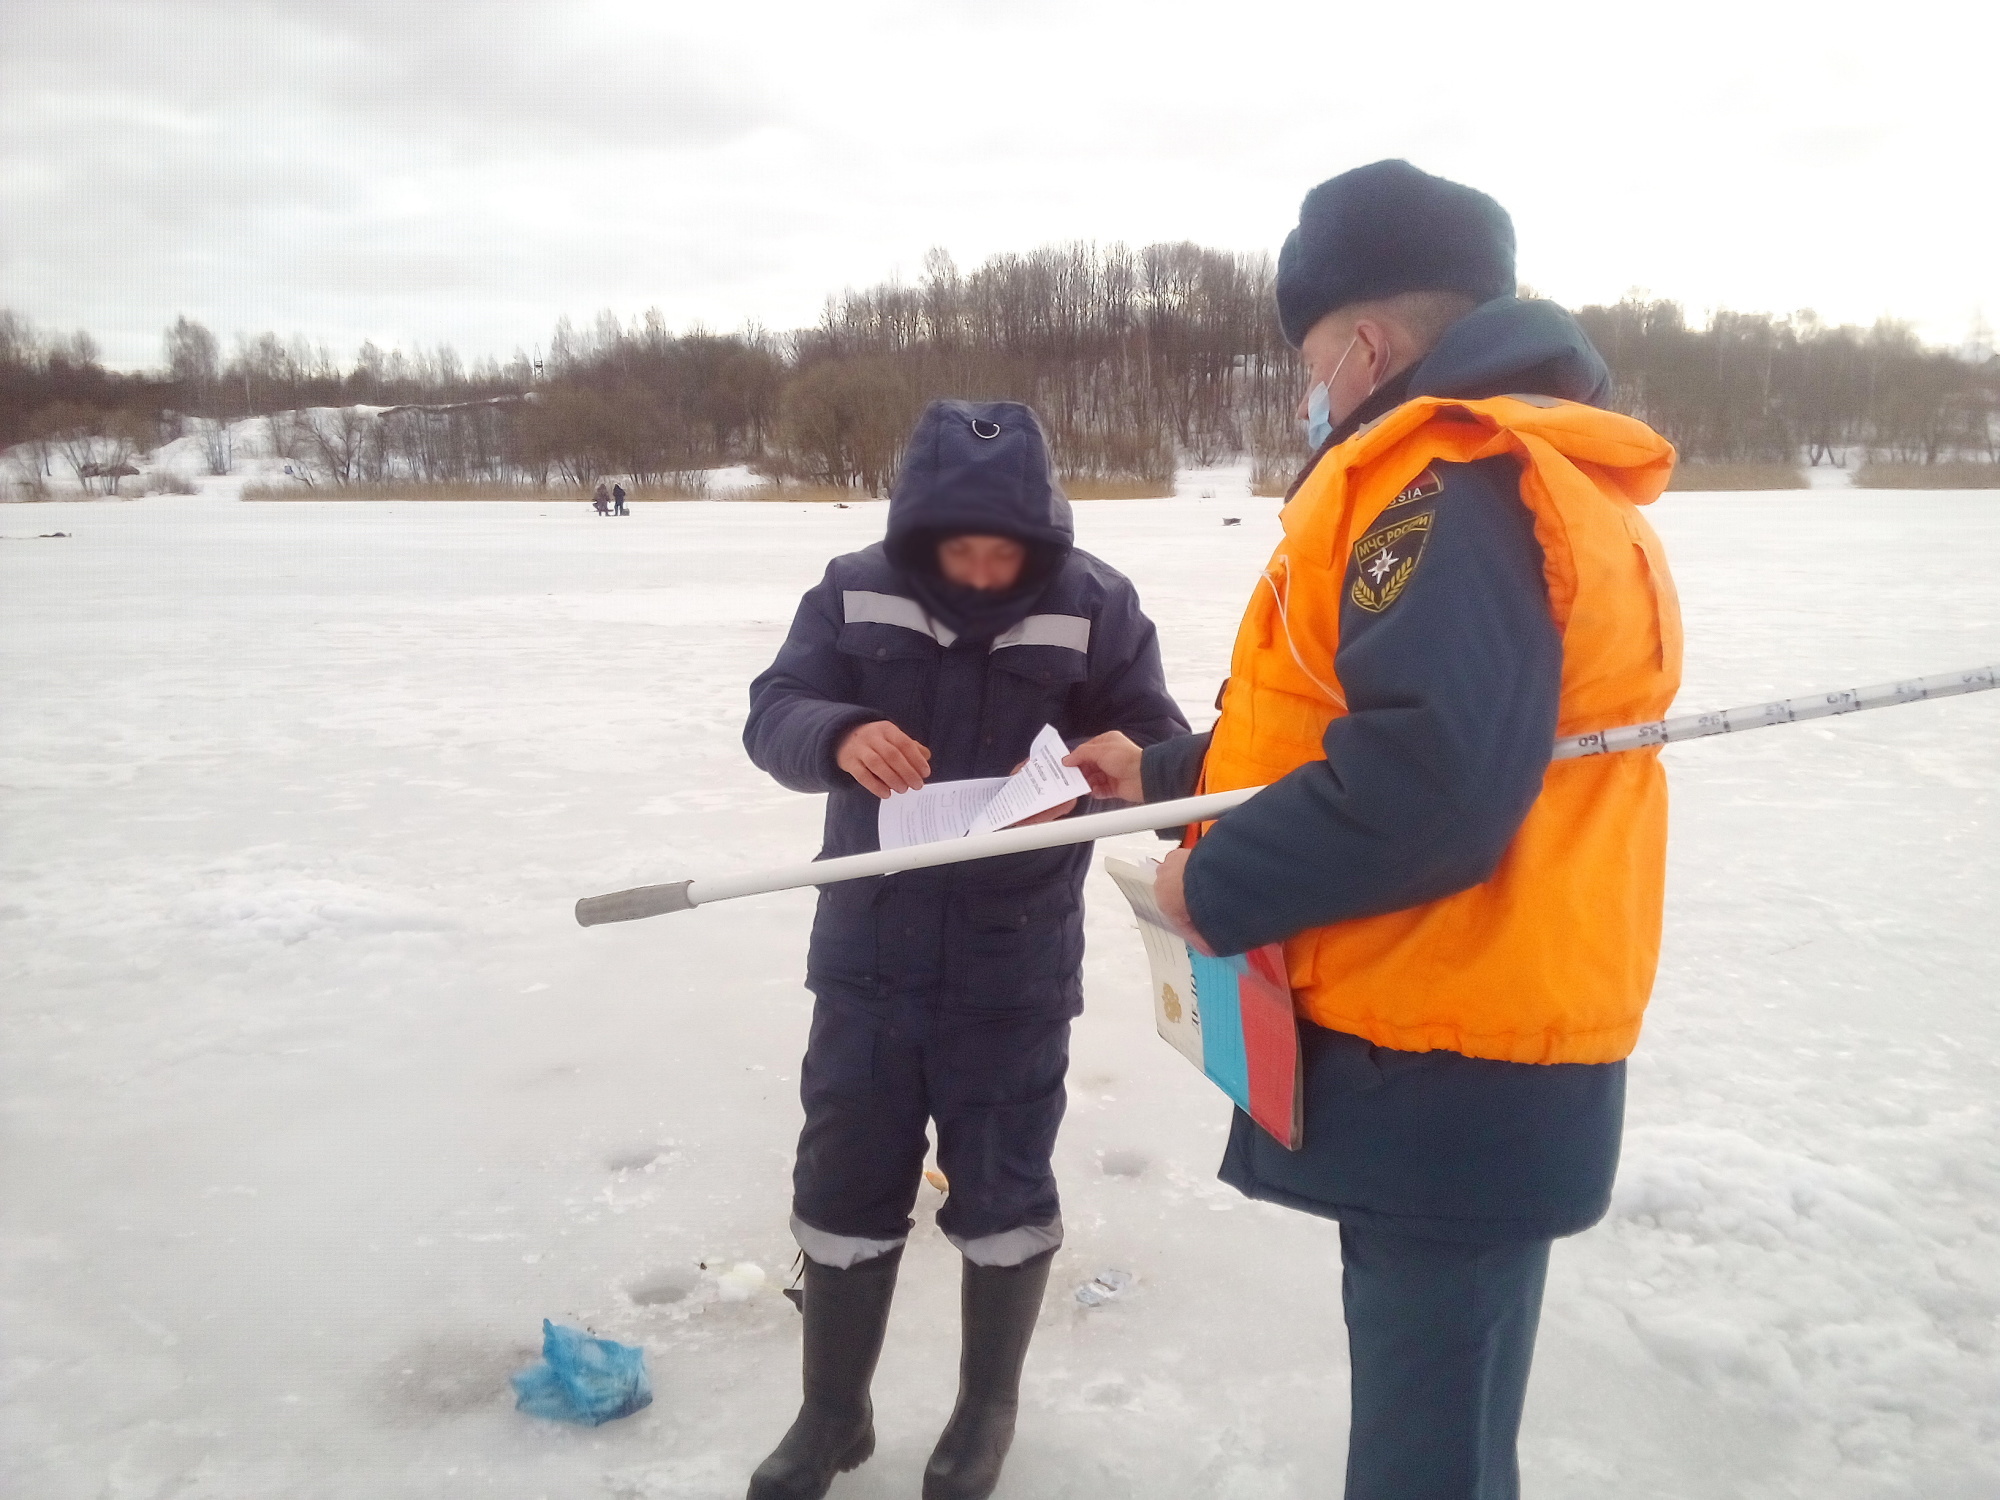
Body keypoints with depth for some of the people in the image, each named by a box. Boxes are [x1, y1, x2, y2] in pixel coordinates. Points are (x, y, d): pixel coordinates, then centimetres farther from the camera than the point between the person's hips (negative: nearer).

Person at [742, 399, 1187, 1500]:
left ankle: (987, 1408, 38)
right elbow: (772, 713, -8)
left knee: (1001, 1197, 12)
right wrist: (839, 737, -30)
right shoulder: (855, 590, -3)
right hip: (868, 955, 2)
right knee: (842, 1190, 14)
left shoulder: (1094, 605, -8)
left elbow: (1161, 755, -6)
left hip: (1015, 968, -2)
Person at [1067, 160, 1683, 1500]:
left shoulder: (1440, 482, -18)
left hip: (1443, 1075, -10)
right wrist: (1170, 776, 16)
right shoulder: (1539, 475, 15)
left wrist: (1221, 888, -16)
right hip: (1492, 1063, 10)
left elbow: (1428, 774, -31)